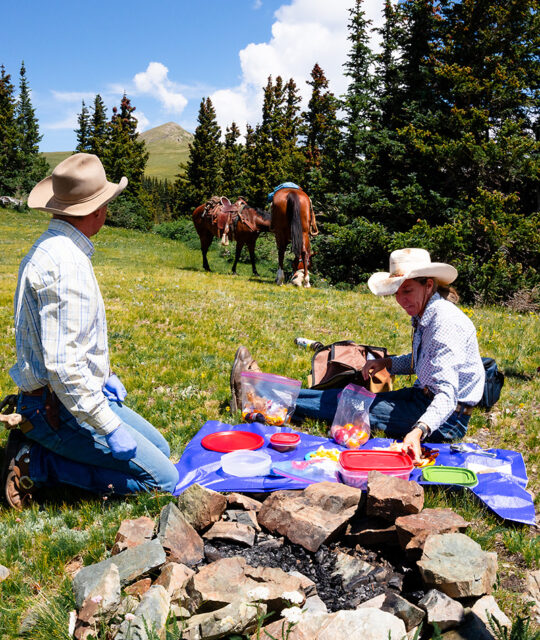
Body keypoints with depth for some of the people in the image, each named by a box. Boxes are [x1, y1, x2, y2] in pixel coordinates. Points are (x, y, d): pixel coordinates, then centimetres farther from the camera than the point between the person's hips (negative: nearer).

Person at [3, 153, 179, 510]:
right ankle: (37, 463, -5)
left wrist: (105, 377, 17)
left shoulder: (51, 249, 11)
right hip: (62, 409, -10)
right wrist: (110, 427, -23)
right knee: (163, 480, -8)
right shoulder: (65, 263, -24)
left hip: (84, 391, 10)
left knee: (159, 448, 17)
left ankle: (35, 451, 10)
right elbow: (61, 363, -29)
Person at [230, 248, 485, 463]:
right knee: (345, 396, 3)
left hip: (447, 417, -9)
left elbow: (447, 394, -33)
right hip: (423, 396, 9)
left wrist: (419, 431, -48)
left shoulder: (445, 321, -25)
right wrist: (386, 363, 4)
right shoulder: (423, 315, 5)